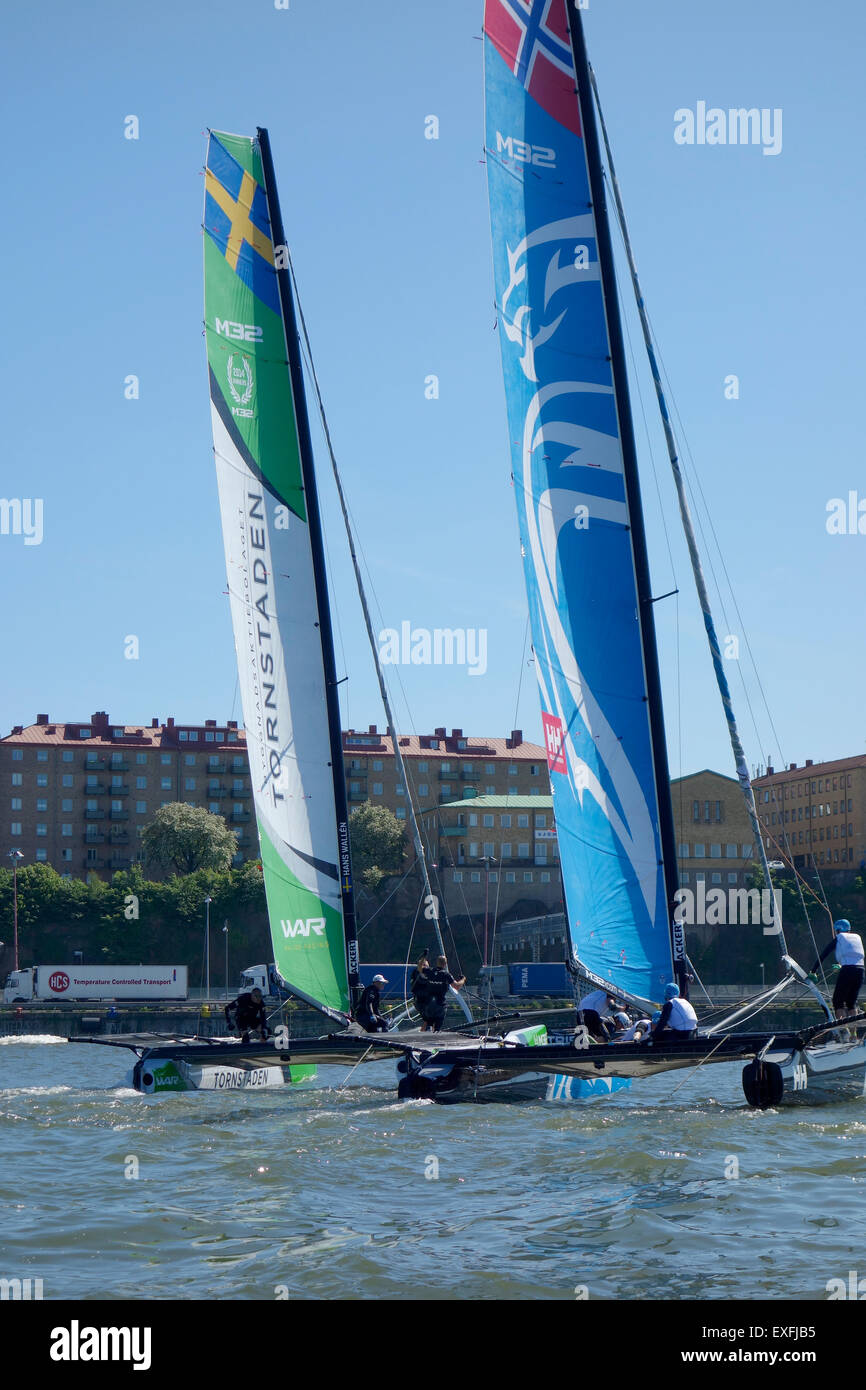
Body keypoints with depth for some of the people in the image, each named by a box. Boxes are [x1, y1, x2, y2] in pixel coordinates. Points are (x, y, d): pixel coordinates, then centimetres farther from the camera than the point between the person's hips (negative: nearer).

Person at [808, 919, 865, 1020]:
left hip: (847, 971, -5)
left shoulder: (838, 938, 9)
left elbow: (823, 955, 8)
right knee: (851, 1002, 17)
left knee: (838, 1001, 3)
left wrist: (813, 971, 13)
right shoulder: (857, 937, 22)